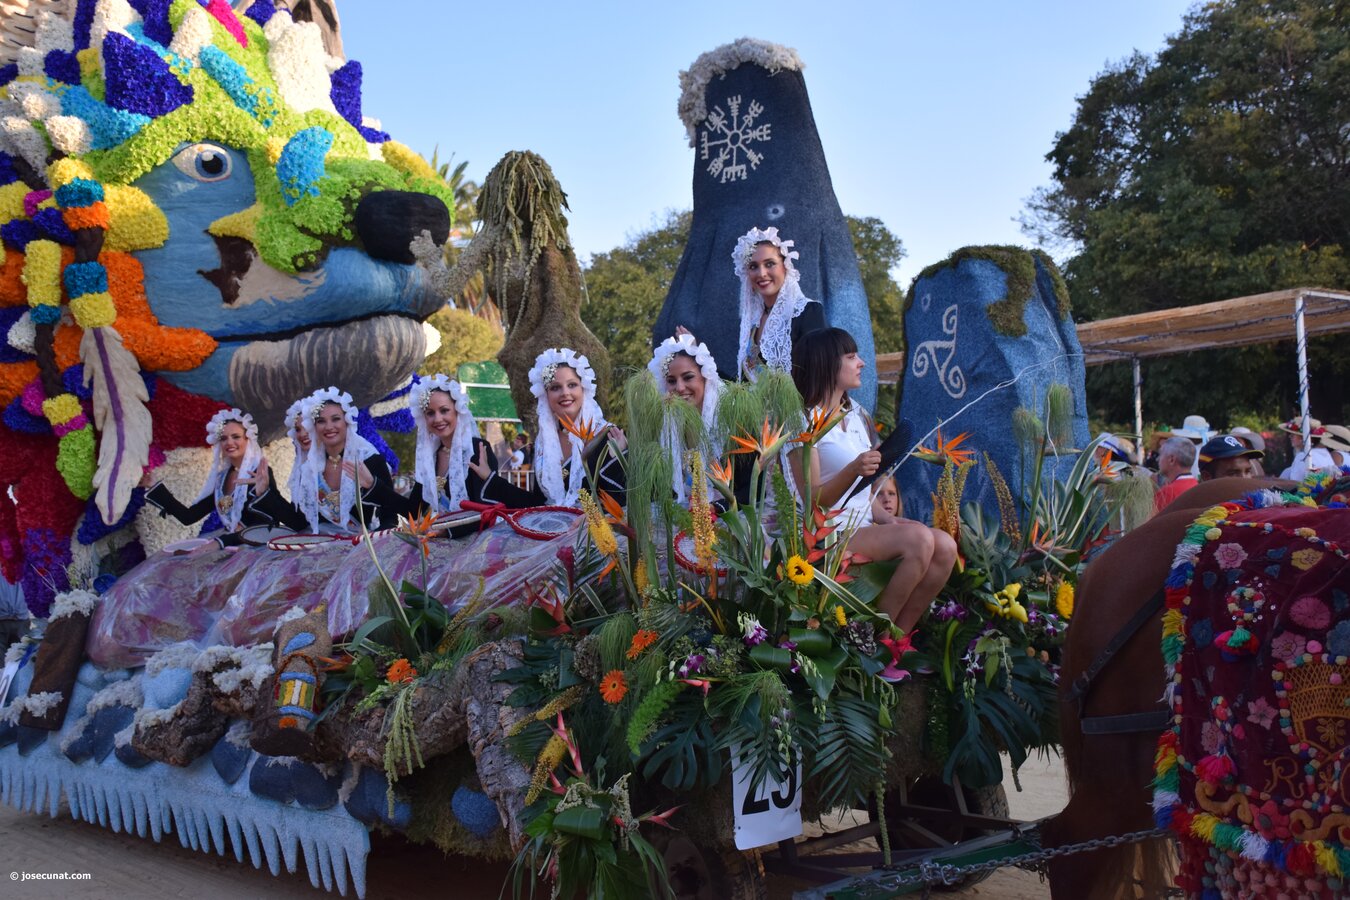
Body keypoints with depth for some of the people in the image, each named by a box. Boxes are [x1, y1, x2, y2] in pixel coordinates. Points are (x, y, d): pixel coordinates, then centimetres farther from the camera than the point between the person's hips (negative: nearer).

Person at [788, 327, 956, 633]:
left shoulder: (858, 417, 17)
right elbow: (812, 501, -14)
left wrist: (885, 517, 6)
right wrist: (854, 470, -29)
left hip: (865, 527, 8)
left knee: (945, 545, -14)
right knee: (919, 538, -27)